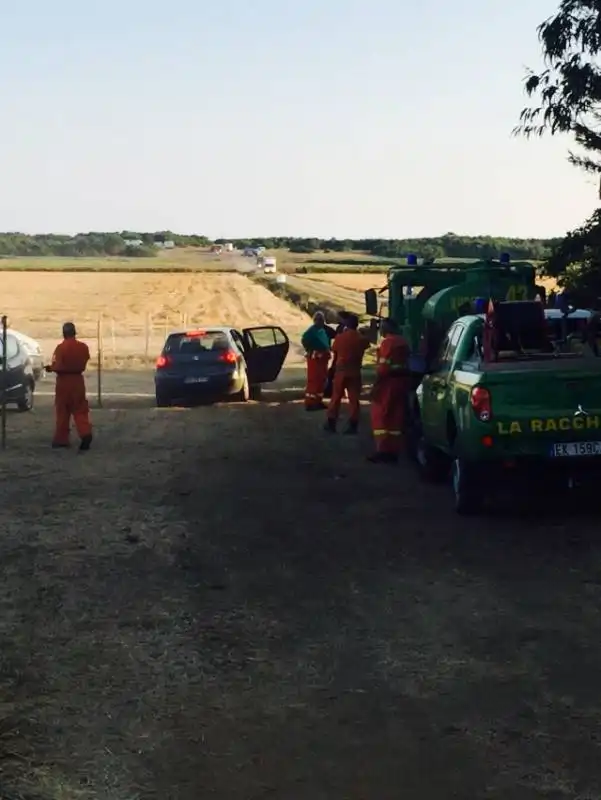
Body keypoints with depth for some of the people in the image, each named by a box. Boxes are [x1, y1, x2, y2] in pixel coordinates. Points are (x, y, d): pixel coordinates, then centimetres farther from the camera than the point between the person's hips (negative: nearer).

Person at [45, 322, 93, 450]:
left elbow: (57, 367, -18)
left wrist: (50, 368, 2)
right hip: (78, 380, 3)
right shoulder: (83, 347, 0)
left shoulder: (61, 348, -14)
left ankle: (61, 439, 12)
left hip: (64, 381, -3)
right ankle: (86, 434, -14)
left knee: (62, 411, 7)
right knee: (80, 410, 6)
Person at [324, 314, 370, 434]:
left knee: (336, 397, 8)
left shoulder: (340, 337, -7)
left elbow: (335, 353, 1)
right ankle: (353, 425, 1)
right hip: (355, 372, 1)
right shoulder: (362, 339, -4)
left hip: (341, 370, -1)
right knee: (354, 398, 4)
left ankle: (331, 423, 10)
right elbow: (367, 343, 17)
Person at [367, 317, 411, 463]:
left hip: (388, 382, -8)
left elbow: (383, 367, -18)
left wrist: (375, 385, -15)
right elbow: (406, 364, 15)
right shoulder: (403, 342, 13)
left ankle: (383, 451, -8)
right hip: (402, 381, 8)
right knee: (396, 417, 9)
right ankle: (393, 451, 11)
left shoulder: (387, 342, -12)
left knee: (381, 417, -3)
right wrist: (406, 382, 18)